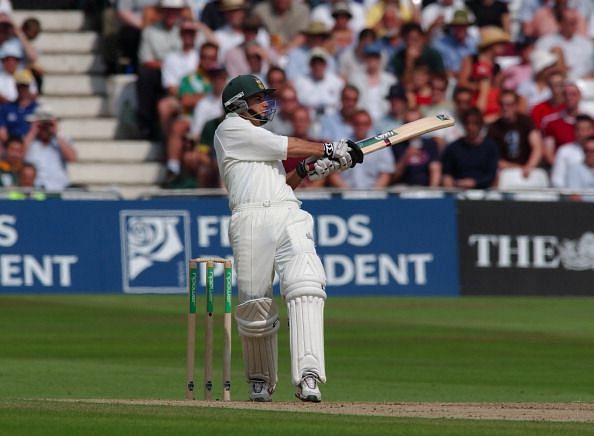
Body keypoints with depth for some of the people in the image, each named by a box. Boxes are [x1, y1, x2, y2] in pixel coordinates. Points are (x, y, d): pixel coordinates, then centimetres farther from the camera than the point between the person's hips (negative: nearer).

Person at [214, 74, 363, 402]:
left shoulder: (257, 138, 33)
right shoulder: (231, 129, 7)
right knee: (254, 304, -4)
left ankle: (308, 376, -30)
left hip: (289, 215, 6)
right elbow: (287, 148, 1)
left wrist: (305, 170, 11)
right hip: (251, 218, -6)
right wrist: (331, 150, 7)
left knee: (305, 288, -18)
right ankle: (260, 381, 17)